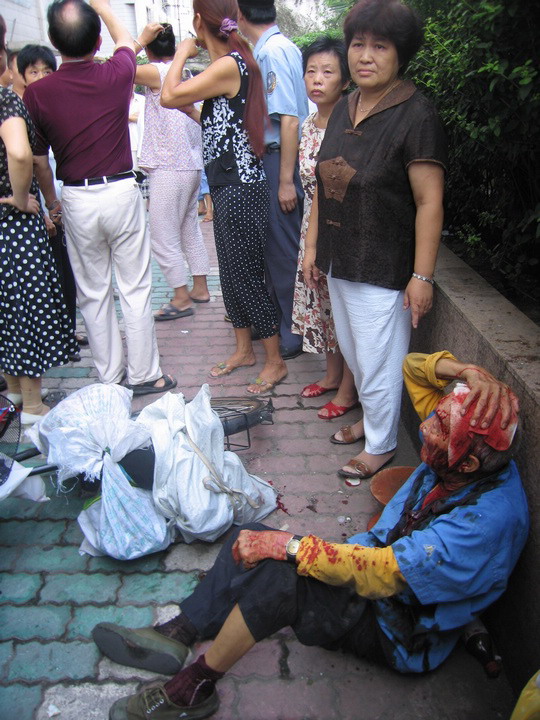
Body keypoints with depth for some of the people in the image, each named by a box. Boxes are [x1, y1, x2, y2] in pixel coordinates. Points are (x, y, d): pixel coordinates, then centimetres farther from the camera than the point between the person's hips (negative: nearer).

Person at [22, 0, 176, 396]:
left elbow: (39, 158, 3)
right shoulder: (116, 74, -5)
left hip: (77, 199, 1)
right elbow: (126, 40, 18)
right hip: (121, 191, -1)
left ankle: (109, 375, 22)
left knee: (93, 292, 11)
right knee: (135, 288, 6)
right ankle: (144, 374, 13)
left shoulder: (37, 92, -6)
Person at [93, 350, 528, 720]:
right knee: (249, 542, -4)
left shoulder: (488, 519, -33)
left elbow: (384, 573, -36)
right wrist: (461, 371, -24)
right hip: (379, 559, 8)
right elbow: (414, 369, -3)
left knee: (279, 573, -31)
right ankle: (175, 634, 5)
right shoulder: (460, 450, -10)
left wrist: (287, 546, -34)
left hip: (402, 633, -8)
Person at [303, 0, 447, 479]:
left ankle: (381, 445, 27)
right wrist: (312, 245, 12)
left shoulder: (415, 115, -15)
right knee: (354, 354, 21)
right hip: (339, 261, 8)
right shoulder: (345, 109, 8)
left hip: (383, 269, -8)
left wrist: (422, 277, -20)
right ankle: (371, 419, 44)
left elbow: (429, 202, -18)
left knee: (378, 363, 5)